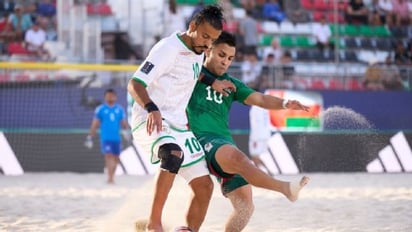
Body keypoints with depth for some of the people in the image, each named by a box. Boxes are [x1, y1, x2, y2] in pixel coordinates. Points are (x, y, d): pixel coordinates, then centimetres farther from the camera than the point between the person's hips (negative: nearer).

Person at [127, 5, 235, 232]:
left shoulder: (197, 51, 10)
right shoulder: (168, 49, -16)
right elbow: (134, 85, -23)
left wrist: (212, 82, 23)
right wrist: (151, 109, -40)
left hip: (179, 126, 9)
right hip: (150, 121, -9)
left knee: (204, 185, 5)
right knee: (173, 154, -39)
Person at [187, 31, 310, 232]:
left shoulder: (231, 84, 23)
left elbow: (260, 99, 11)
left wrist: (285, 104, -7)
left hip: (225, 143, 7)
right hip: (201, 140, -7)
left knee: (245, 205, -4)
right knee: (237, 157, -36)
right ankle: (285, 188, -55)